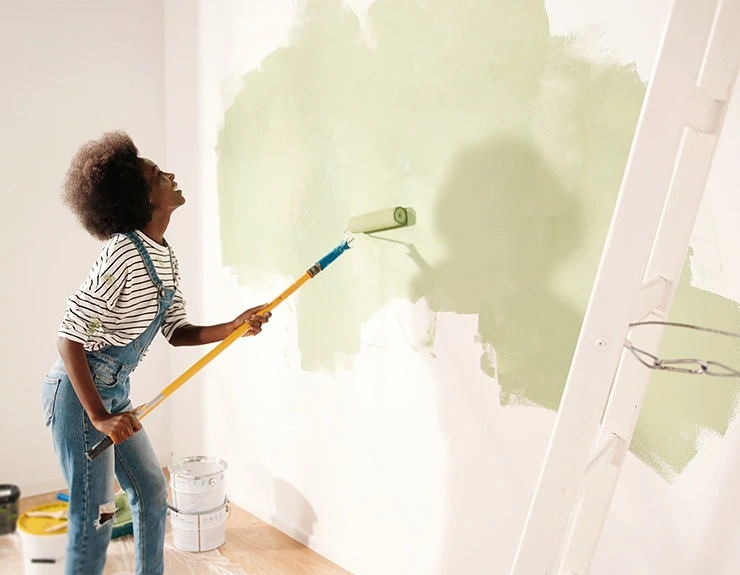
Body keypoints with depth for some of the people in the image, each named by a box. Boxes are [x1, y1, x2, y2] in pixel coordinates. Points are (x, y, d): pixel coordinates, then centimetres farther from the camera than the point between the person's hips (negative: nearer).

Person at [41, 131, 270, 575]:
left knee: (152, 491, 17)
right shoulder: (123, 254, -23)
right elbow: (69, 337, -24)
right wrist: (99, 417, -25)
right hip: (79, 393, -9)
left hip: (115, 393, 9)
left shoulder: (166, 259, 4)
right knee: (96, 516, 0)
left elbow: (178, 332, 6)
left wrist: (233, 327, -10)